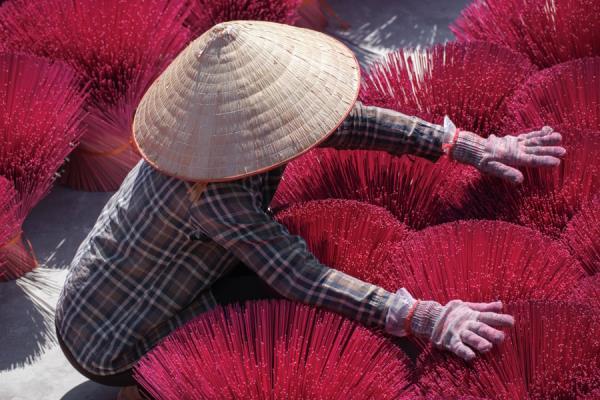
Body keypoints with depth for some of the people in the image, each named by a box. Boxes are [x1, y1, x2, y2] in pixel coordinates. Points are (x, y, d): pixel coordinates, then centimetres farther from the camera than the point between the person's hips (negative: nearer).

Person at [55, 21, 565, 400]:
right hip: (111, 350, -8)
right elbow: (303, 280, -39)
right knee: (280, 293, -9)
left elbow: (349, 122, -9)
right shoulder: (211, 193, -36)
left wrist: (472, 147, -12)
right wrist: (426, 319, -44)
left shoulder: (240, 125, -12)